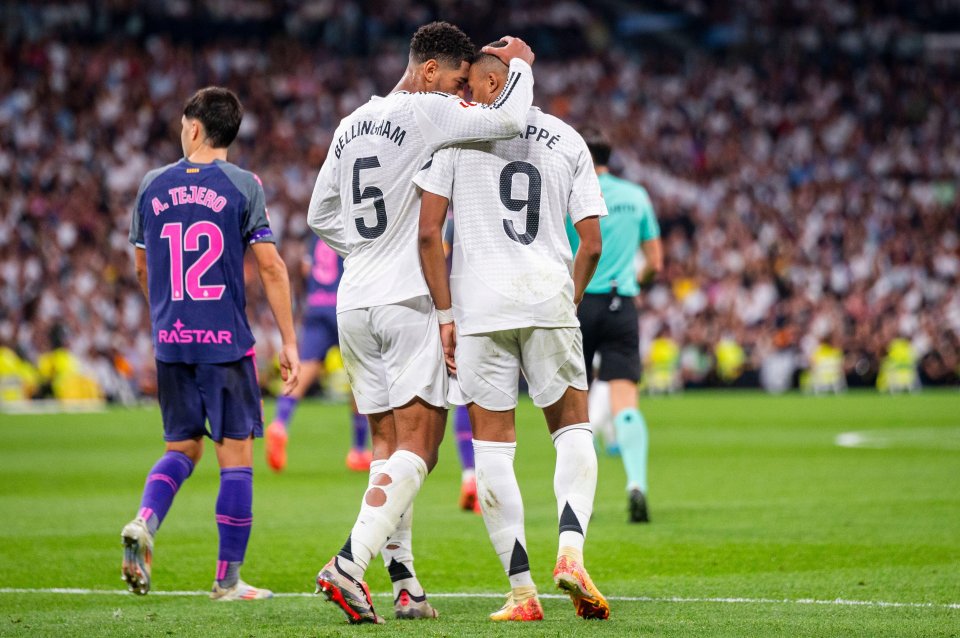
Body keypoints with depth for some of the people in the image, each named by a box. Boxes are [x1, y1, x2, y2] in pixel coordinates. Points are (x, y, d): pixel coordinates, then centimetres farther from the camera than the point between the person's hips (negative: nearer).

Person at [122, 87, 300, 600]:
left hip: (170, 342, 4)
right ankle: (228, 580, 5)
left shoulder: (153, 186, 6)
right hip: (226, 344, -4)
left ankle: (144, 521, -11)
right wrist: (289, 342, -2)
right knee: (236, 455, 4)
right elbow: (270, 267, -7)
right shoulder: (242, 186, -4)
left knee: (182, 447, 16)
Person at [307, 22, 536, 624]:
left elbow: (321, 214, 22)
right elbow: (506, 120, -20)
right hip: (410, 302, -8)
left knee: (389, 445, 12)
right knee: (416, 447, -7)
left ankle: (405, 584, 9)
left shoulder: (350, 127, 15)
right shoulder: (425, 112, -10)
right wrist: (520, 66, -2)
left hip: (355, 304, 8)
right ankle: (350, 563, -22)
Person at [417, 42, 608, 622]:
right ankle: (571, 551, -8)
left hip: (479, 300, -2)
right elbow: (591, 244, 7)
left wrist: (445, 314, 2)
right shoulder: (568, 141, 11)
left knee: (493, 445, 4)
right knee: (573, 430, 15)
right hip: (548, 293, 2)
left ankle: (522, 589, 0)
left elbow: (428, 232, -4)